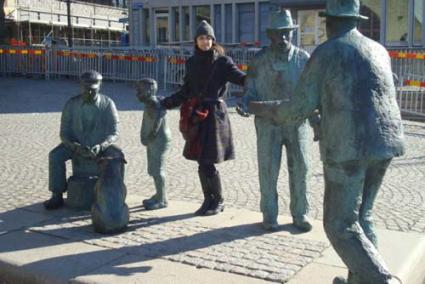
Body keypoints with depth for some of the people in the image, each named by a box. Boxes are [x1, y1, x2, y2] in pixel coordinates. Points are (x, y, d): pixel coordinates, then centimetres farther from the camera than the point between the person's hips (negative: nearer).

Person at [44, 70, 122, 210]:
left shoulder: (107, 104, -16)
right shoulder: (71, 104, -14)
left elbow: (114, 133, -16)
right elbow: (64, 133, -11)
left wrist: (100, 147, -35)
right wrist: (76, 147, -31)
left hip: (100, 144, -1)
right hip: (76, 143, 1)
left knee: (118, 156, -30)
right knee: (55, 156, -26)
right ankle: (57, 196, -16)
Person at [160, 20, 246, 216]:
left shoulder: (222, 61, -3)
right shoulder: (191, 63, 12)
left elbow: (241, 78, -16)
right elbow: (186, 91, 19)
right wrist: (166, 103, 15)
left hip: (214, 113, -5)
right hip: (197, 115, 5)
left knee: (207, 163, -6)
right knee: (201, 162, 10)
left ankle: (218, 201, 13)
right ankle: (208, 200, 24)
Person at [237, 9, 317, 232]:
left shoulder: (303, 58, 2)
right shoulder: (259, 60, -2)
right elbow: (251, 91, -2)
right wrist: (245, 105, -23)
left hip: (297, 122, 1)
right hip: (268, 123, -1)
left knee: (300, 169, 4)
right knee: (268, 170, 3)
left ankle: (300, 214, 18)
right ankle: (269, 214, 17)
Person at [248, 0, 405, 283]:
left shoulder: (323, 53, -2)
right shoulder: (379, 51, 17)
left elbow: (299, 109, -3)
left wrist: (265, 109, 16)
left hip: (348, 147, -7)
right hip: (384, 142, 7)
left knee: (340, 226, 4)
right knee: (361, 215, 23)